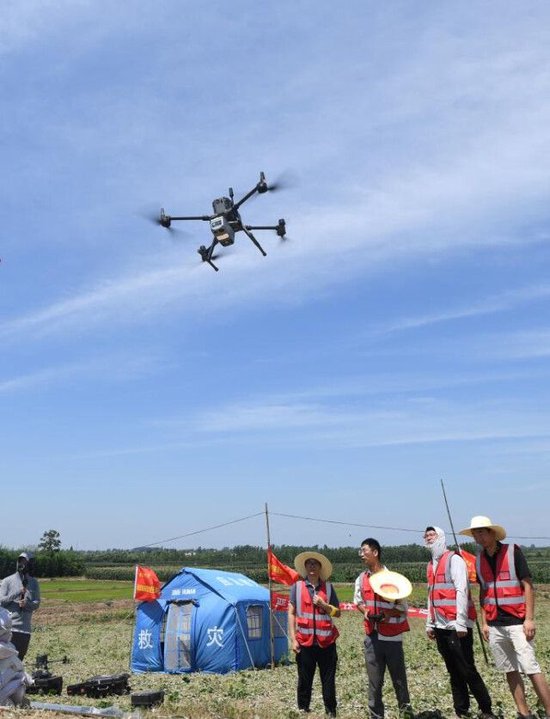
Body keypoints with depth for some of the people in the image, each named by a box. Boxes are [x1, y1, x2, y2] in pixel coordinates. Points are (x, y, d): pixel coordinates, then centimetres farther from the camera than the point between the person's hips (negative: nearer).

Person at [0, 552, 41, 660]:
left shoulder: (33, 583, 8)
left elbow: (36, 604, 2)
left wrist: (26, 604, -19)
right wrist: (17, 593, -20)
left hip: (25, 628, 3)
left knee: (19, 658, 9)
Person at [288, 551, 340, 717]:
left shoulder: (328, 587, 5)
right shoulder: (297, 586, 1)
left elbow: (337, 612, 8)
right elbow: (291, 613, 1)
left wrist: (324, 605, -10)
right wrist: (293, 639, -5)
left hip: (326, 641, 1)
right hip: (305, 641, -1)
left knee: (328, 680, 7)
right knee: (304, 680, 8)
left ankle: (331, 712, 21)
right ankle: (303, 710, 23)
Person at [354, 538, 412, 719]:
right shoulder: (361, 578, 3)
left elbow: (403, 609, -5)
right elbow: (358, 601, 18)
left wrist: (387, 613, -22)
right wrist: (365, 611, -3)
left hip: (392, 636, -3)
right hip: (372, 635, 3)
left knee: (398, 677, 11)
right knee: (374, 679, 9)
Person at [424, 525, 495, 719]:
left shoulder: (454, 559, -8)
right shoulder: (431, 565, 15)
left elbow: (461, 591, -15)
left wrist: (461, 623, -19)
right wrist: (430, 623, 16)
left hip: (457, 627, -7)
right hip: (441, 628, 7)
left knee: (467, 671, -1)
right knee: (454, 672, 13)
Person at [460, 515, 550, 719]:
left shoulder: (512, 551, -8)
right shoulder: (479, 559, 7)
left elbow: (528, 585, -8)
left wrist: (529, 618, -13)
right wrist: (484, 622, 10)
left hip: (517, 622, -5)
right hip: (494, 625, 5)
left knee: (531, 668, -8)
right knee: (510, 671, 11)